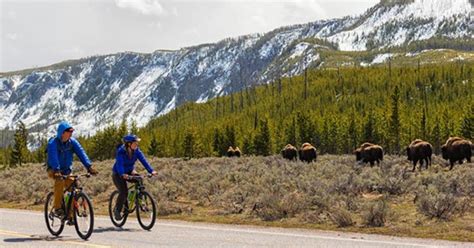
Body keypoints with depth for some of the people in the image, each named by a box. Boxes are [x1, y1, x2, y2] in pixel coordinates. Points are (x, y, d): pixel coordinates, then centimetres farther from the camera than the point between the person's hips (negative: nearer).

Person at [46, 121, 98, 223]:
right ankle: (57, 208, -23)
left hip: (67, 171, 4)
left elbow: (81, 153, -18)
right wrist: (57, 171, -51)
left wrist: (89, 166, -32)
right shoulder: (53, 143, -20)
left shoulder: (72, 142, -7)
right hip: (54, 170, -4)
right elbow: (53, 157, -35)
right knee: (60, 181, -34)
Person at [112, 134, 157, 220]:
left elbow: (143, 160, -21)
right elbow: (119, 164, -38)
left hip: (130, 171, 5)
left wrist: (151, 171, -36)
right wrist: (122, 174, -57)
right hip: (118, 174, -4)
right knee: (123, 192, -22)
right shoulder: (121, 151, -26)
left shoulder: (136, 151, -13)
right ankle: (117, 210, 0)